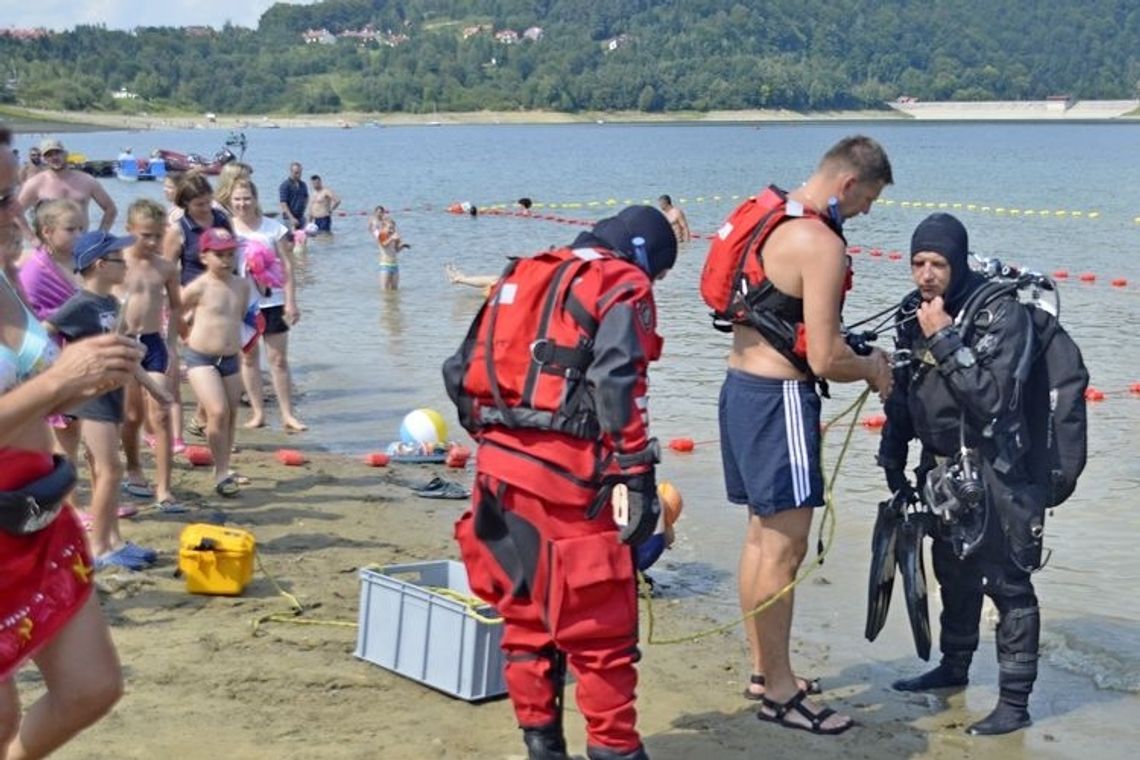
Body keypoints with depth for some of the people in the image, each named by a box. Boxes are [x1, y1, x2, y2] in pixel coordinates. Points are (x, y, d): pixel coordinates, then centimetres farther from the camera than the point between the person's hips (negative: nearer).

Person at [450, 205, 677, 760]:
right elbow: (617, 383, -13)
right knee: (599, 626, 1)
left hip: (499, 465, 7)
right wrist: (634, 474, -15)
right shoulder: (623, 284, 1)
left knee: (524, 613, 16)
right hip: (564, 473, -7)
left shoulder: (522, 277, 22)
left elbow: (461, 373, 18)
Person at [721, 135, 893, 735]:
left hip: (740, 384, 10)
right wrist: (872, 368, 0)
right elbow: (825, 361, -20)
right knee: (785, 546, -2)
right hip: (779, 398, -10)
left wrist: (848, 347, 17)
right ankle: (780, 693, 7)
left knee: (762, 535, 18)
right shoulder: (822, 244, -18)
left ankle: (763, 670, 29)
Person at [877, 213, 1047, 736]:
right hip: (942, 468, 7)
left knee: (1007, 582, -3)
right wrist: (892, 453, 14)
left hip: (995, 471, -7)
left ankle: (1015, 702, 2)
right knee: (955, 573, 21)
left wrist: (944, 339, -27)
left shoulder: (1000, 311, -17)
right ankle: (954, 668, 37)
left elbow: (993, 397, -27)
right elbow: (904, 391, 13)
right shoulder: (915, 312, 2)